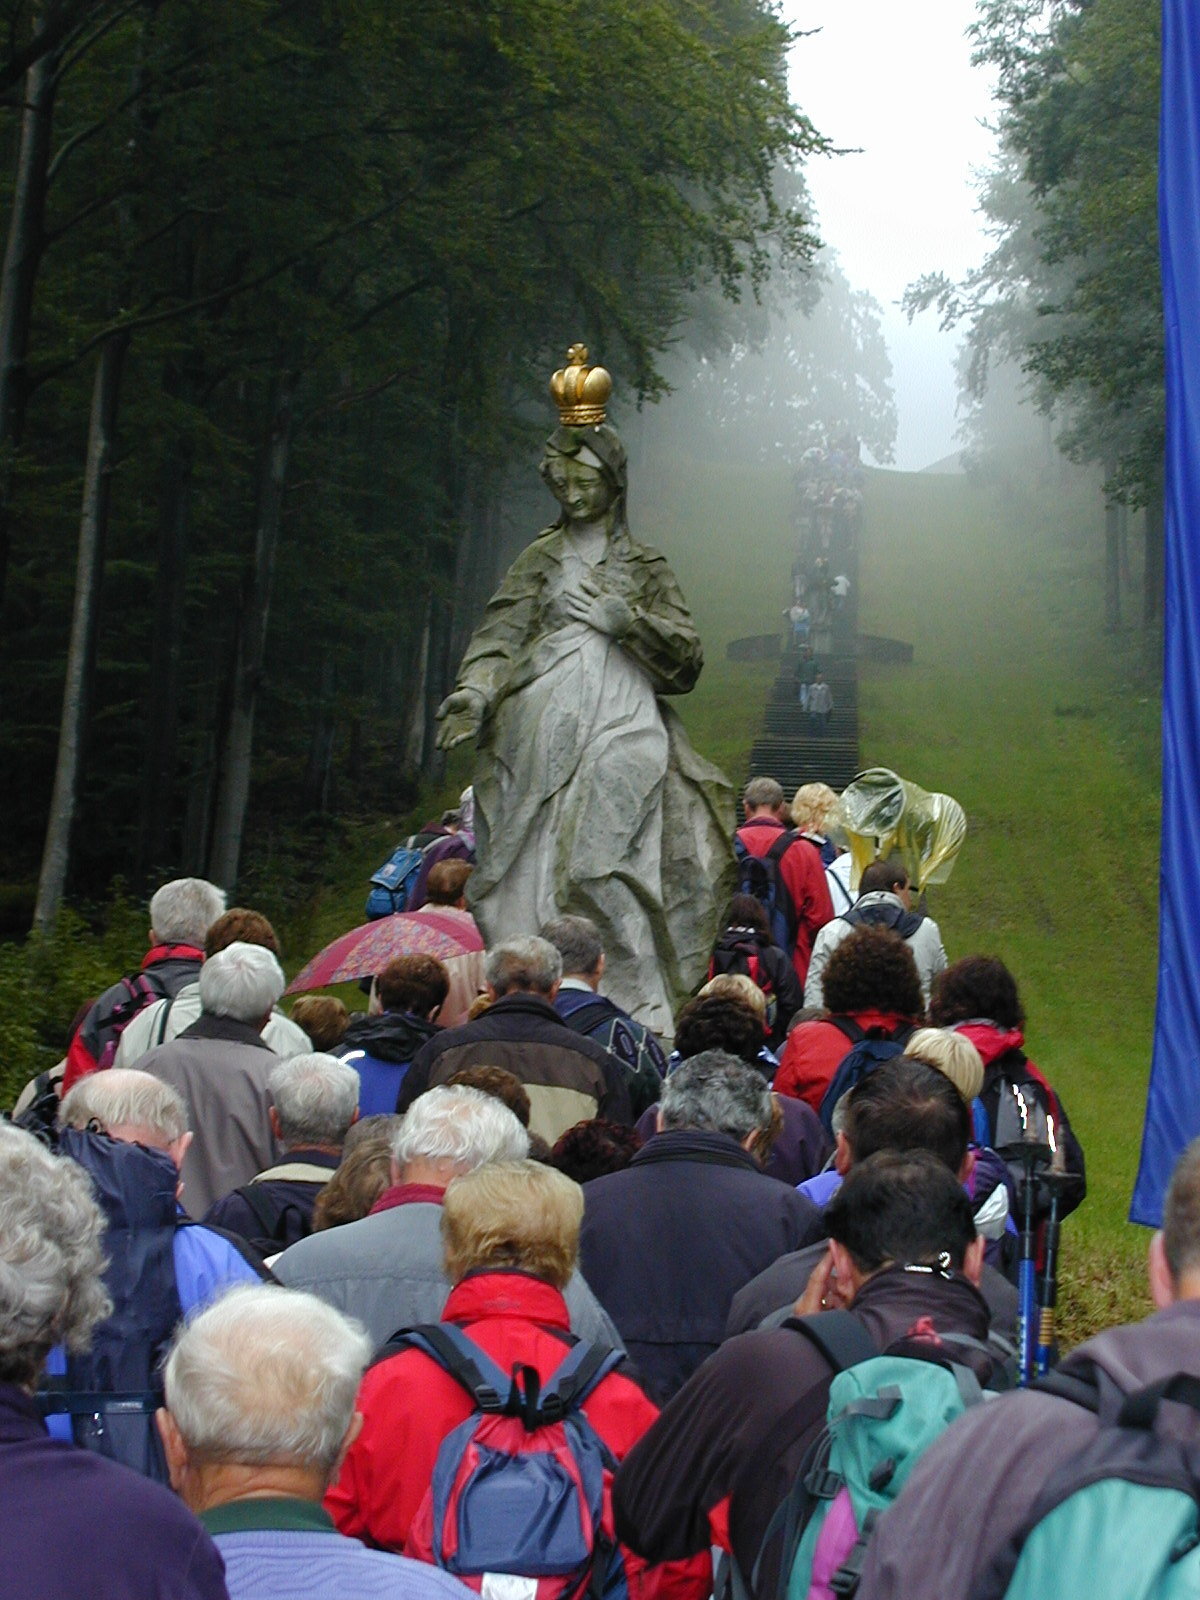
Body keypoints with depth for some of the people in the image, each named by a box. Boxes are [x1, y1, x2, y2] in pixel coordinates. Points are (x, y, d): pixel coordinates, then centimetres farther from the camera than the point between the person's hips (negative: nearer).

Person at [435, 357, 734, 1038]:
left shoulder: (645, 567, 16)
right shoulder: (542, 560, 19)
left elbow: (687, 655, 8)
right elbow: (500, 635, 6)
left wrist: (623, 618, -6)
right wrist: (474, 691, -12)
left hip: (620, 732, -2)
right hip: (543, 737, 2)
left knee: (609, 876, -16)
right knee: (534, 879, -8)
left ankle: (636, 1021, -19)